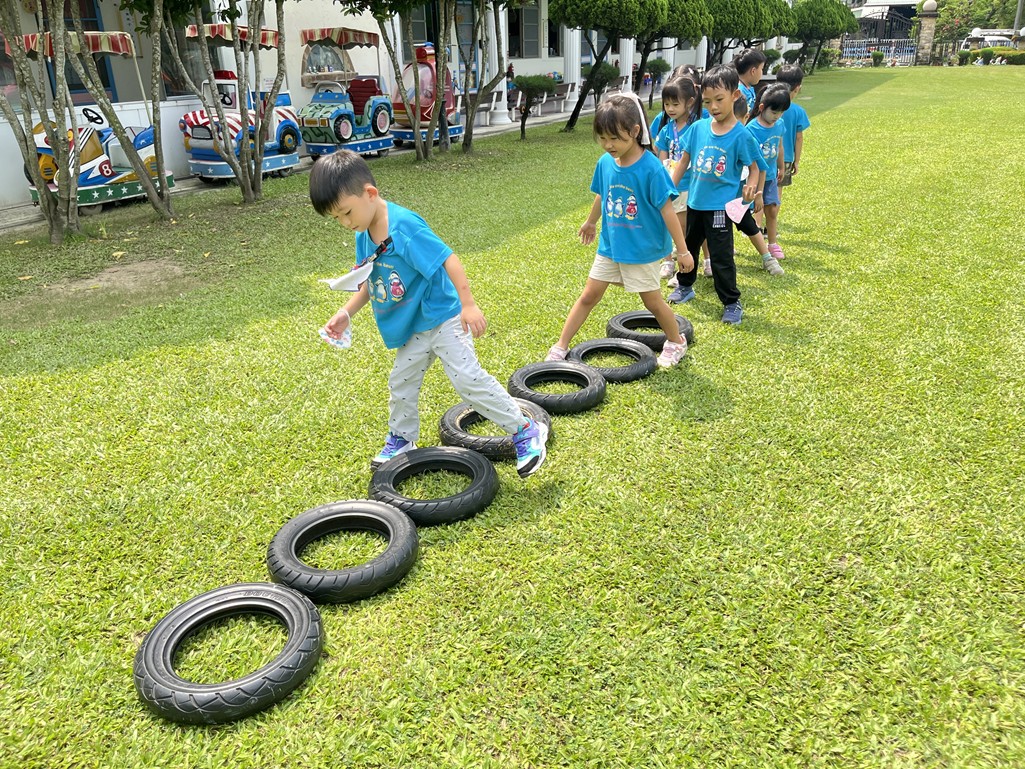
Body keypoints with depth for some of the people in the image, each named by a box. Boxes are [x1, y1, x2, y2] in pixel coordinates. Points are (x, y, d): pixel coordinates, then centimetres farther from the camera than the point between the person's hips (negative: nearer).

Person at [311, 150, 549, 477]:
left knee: (469, 379, -14)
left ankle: (526, 431, -4)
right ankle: (401, 439, 38)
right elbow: (370, 282, 14)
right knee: (401, 383, 16)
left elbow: (449, 259, -28)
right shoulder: (364, 235, 2)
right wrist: (346, 312, 3)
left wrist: (468, 305, -31)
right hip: (412, 328, 9)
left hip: (443, 318, -8)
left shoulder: (404, 226, -26)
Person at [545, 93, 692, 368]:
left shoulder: (651, 168, -22)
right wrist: (589, 222, 30)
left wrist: (682, 250, -14)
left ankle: (676, 343, 34)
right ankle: (560, 348, 15)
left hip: (643, 249, -5)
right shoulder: (605, 163, -5)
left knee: (652, 301, 9)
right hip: (610, 245, 5)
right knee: (589, 295, 8)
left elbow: (667, 211, -18)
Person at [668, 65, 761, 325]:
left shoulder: (741, 135, -11)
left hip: (720, 206, -5)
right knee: (688, 246, 21)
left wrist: (751, 185, -22)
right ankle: (685, 286, 42)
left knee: (721, 255, -3)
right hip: (695, 201, 5)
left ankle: (732, 303, 11)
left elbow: (754, 167, -2)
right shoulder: (698, 128, -1)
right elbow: (683, 161, 8)